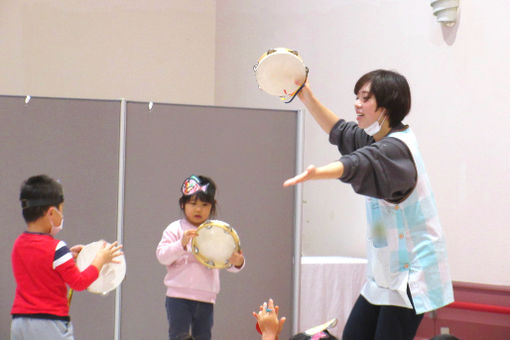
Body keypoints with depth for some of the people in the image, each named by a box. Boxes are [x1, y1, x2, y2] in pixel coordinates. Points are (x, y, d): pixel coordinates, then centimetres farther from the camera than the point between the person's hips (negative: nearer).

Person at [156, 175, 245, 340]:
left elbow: (228, 261, 5)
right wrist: (182, 244, -23)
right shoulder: (175, 229, 2)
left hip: (206, 298, 3)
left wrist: (237, 262, -19)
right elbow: (162, 256, -7)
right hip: (178, 296, -3)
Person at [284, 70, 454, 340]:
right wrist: (307, 98, 15)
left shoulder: (397, 147, -20)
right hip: (386, 272, 10)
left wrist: (315, 173, -57)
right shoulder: (379, 140, 11)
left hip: (410, 274, -10)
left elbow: (357, 164, -39)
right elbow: (340, 132, 26)